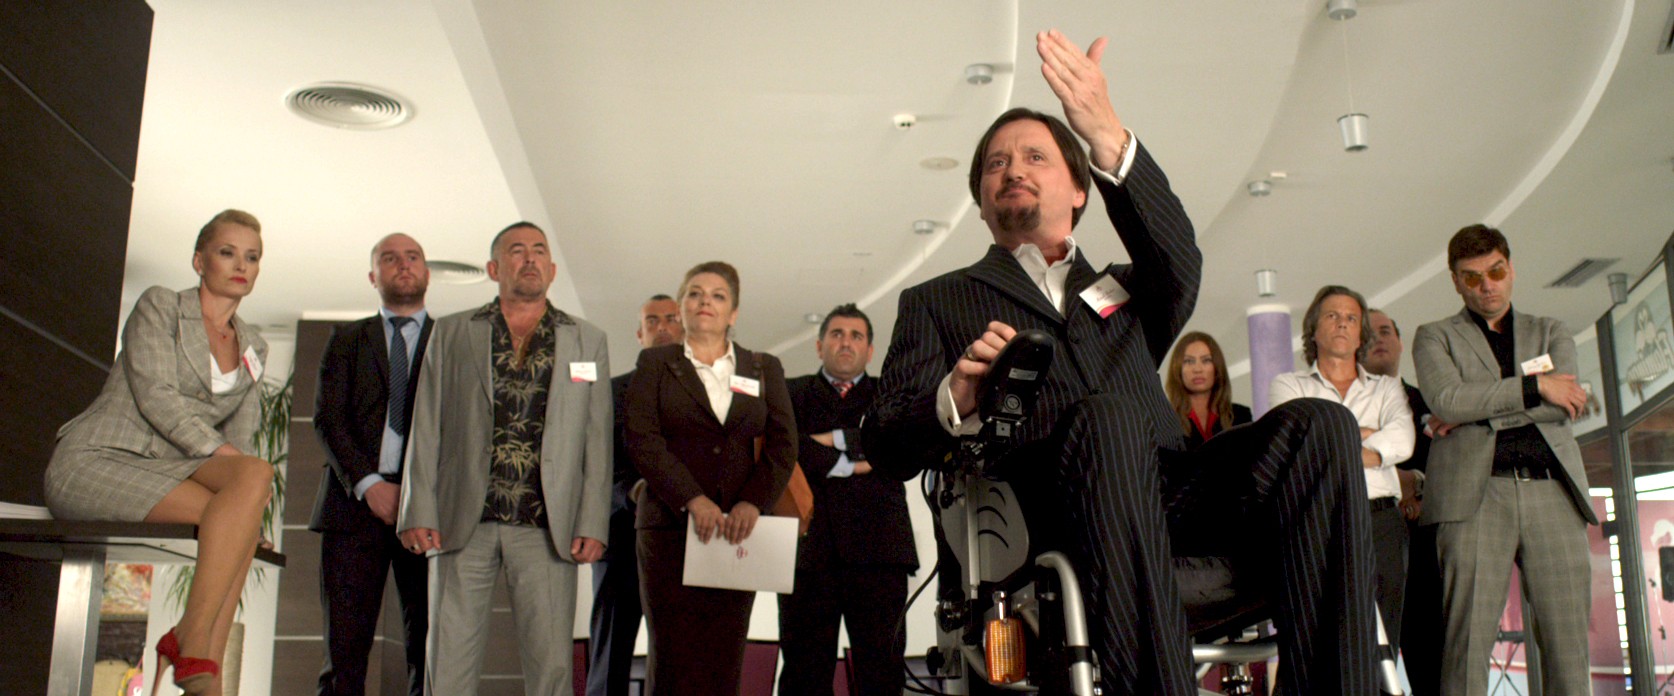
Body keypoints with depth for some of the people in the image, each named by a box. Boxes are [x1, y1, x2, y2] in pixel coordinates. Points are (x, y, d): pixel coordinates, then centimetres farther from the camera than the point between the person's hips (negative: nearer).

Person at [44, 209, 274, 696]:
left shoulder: (253, 348, 19)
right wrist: (222, 453, -20)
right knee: (248, 494, -30)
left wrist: (245, 478, -8)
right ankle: (196, 649, -28)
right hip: (95, 462, -5)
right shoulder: (159, 306, 3)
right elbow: (156, 397, -11)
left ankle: (191, 640, -31)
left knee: (253, 476, -29)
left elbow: (242, 438, 14)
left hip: (166, 472, 5)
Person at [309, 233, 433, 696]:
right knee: (344, 649, -4)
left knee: (429, 651, -5)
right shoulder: (347, 339, 18)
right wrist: (368, 484, -9)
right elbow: (327, 418, 6)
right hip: (355, 502, 1)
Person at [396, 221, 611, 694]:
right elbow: (426, 430, 9)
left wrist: (593, 524, -1)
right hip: (463, 525, 0)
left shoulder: (587, 341, 13)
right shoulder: (452, 334, 13)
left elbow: (598, 439, 8)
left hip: (547, 530, 0)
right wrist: (418, 513, -1)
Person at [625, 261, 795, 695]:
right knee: (674, 656, -6)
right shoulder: (655, 363, 10)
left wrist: (753, 503, -10)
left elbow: (783, 444, 6)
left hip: (738, 528, 2)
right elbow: (642, 438, -2)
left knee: (724, 660, -1)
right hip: (671, 525, -1)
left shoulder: (764, 369, 15)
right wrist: (693, 500, -14)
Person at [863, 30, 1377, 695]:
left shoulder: (1125, 291, 32)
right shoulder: (936, 302, 24)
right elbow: (885, 447, 8)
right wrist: (956, 398, -15)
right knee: (1108, 420, -35)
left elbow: (1180, 262, 5)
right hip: (1037, 509, -3)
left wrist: (1109, 137, -12)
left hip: (1165, 490, 4)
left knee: (1317, 423, -22)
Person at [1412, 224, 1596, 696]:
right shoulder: (1435, 338, 17)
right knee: (1467, 638, -9)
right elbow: (1447, 400, -5)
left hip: (1552, 491, 3)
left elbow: (1565, 404, 4)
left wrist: (1476, 411, -2)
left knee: (1568, 636, -2)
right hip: (1477, 493, -3)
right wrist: (1532, 387, -4)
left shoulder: (1550, 333, 24)